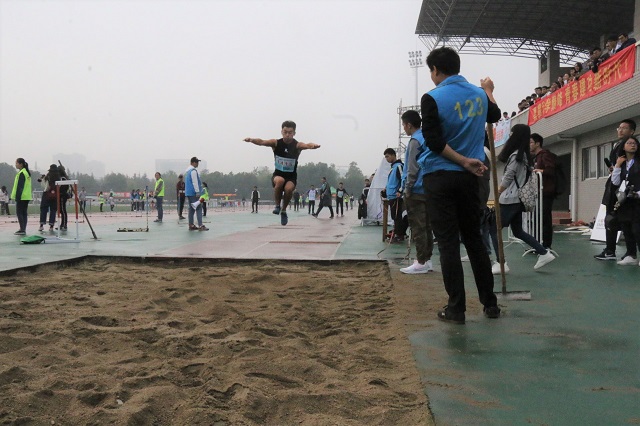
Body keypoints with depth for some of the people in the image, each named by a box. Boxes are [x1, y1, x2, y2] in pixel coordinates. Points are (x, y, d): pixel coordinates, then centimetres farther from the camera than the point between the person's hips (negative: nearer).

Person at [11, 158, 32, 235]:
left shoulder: (21, 173, -13)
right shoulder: (27, 172, 16)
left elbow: (20, 186, -17)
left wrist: (17, 197, -18)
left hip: (21, 197, -9)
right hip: (27, 196, 9)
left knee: (19, 213, -5)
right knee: (24, 213, 9)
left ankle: (22, 229, -9)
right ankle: (23, 229, 11)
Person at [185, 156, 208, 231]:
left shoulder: (188, 170, 18)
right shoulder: (193, 170, -13)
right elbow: (195, 182, -19)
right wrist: (198, 192, -20)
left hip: (188, 193, 10)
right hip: (193, 193, -10)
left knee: (191, 208, 12)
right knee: (198, 208, -10)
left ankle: (191, 225, 12)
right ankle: (200, 225, -15)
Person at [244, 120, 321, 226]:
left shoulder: (297, 145, -10)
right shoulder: (276, 143, -7)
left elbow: (307, 145, -31)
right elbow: (262, 142, -22)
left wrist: (313, 146, -56)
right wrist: (252, 140, -43)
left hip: (291, 177, 0)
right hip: (278, 174, 0)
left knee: (289, 188, -30)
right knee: (280, 181, -34)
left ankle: (284, 210, -1)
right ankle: (277, 205, -11)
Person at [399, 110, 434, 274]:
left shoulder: (415, 141, -11)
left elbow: (412, 169, -16)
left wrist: (407, 189, -10)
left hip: (416, 191, -9)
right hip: (428, 190, 9)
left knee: (418, 228, -7)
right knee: (426, 226, 10)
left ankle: (421, 262, -6)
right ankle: (427, 260, 15)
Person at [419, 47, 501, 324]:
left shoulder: (432, 98, -10)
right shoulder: (479, 95, 7)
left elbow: (434, 142, -16)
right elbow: (494, 116, 29)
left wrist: (464, 162, -10)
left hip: (439, 178, -5)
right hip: (469, 178, 5)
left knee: (448, 243, -1)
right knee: (474, 239, 14)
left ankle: (456, 308, 2)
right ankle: (490, 303, 20)